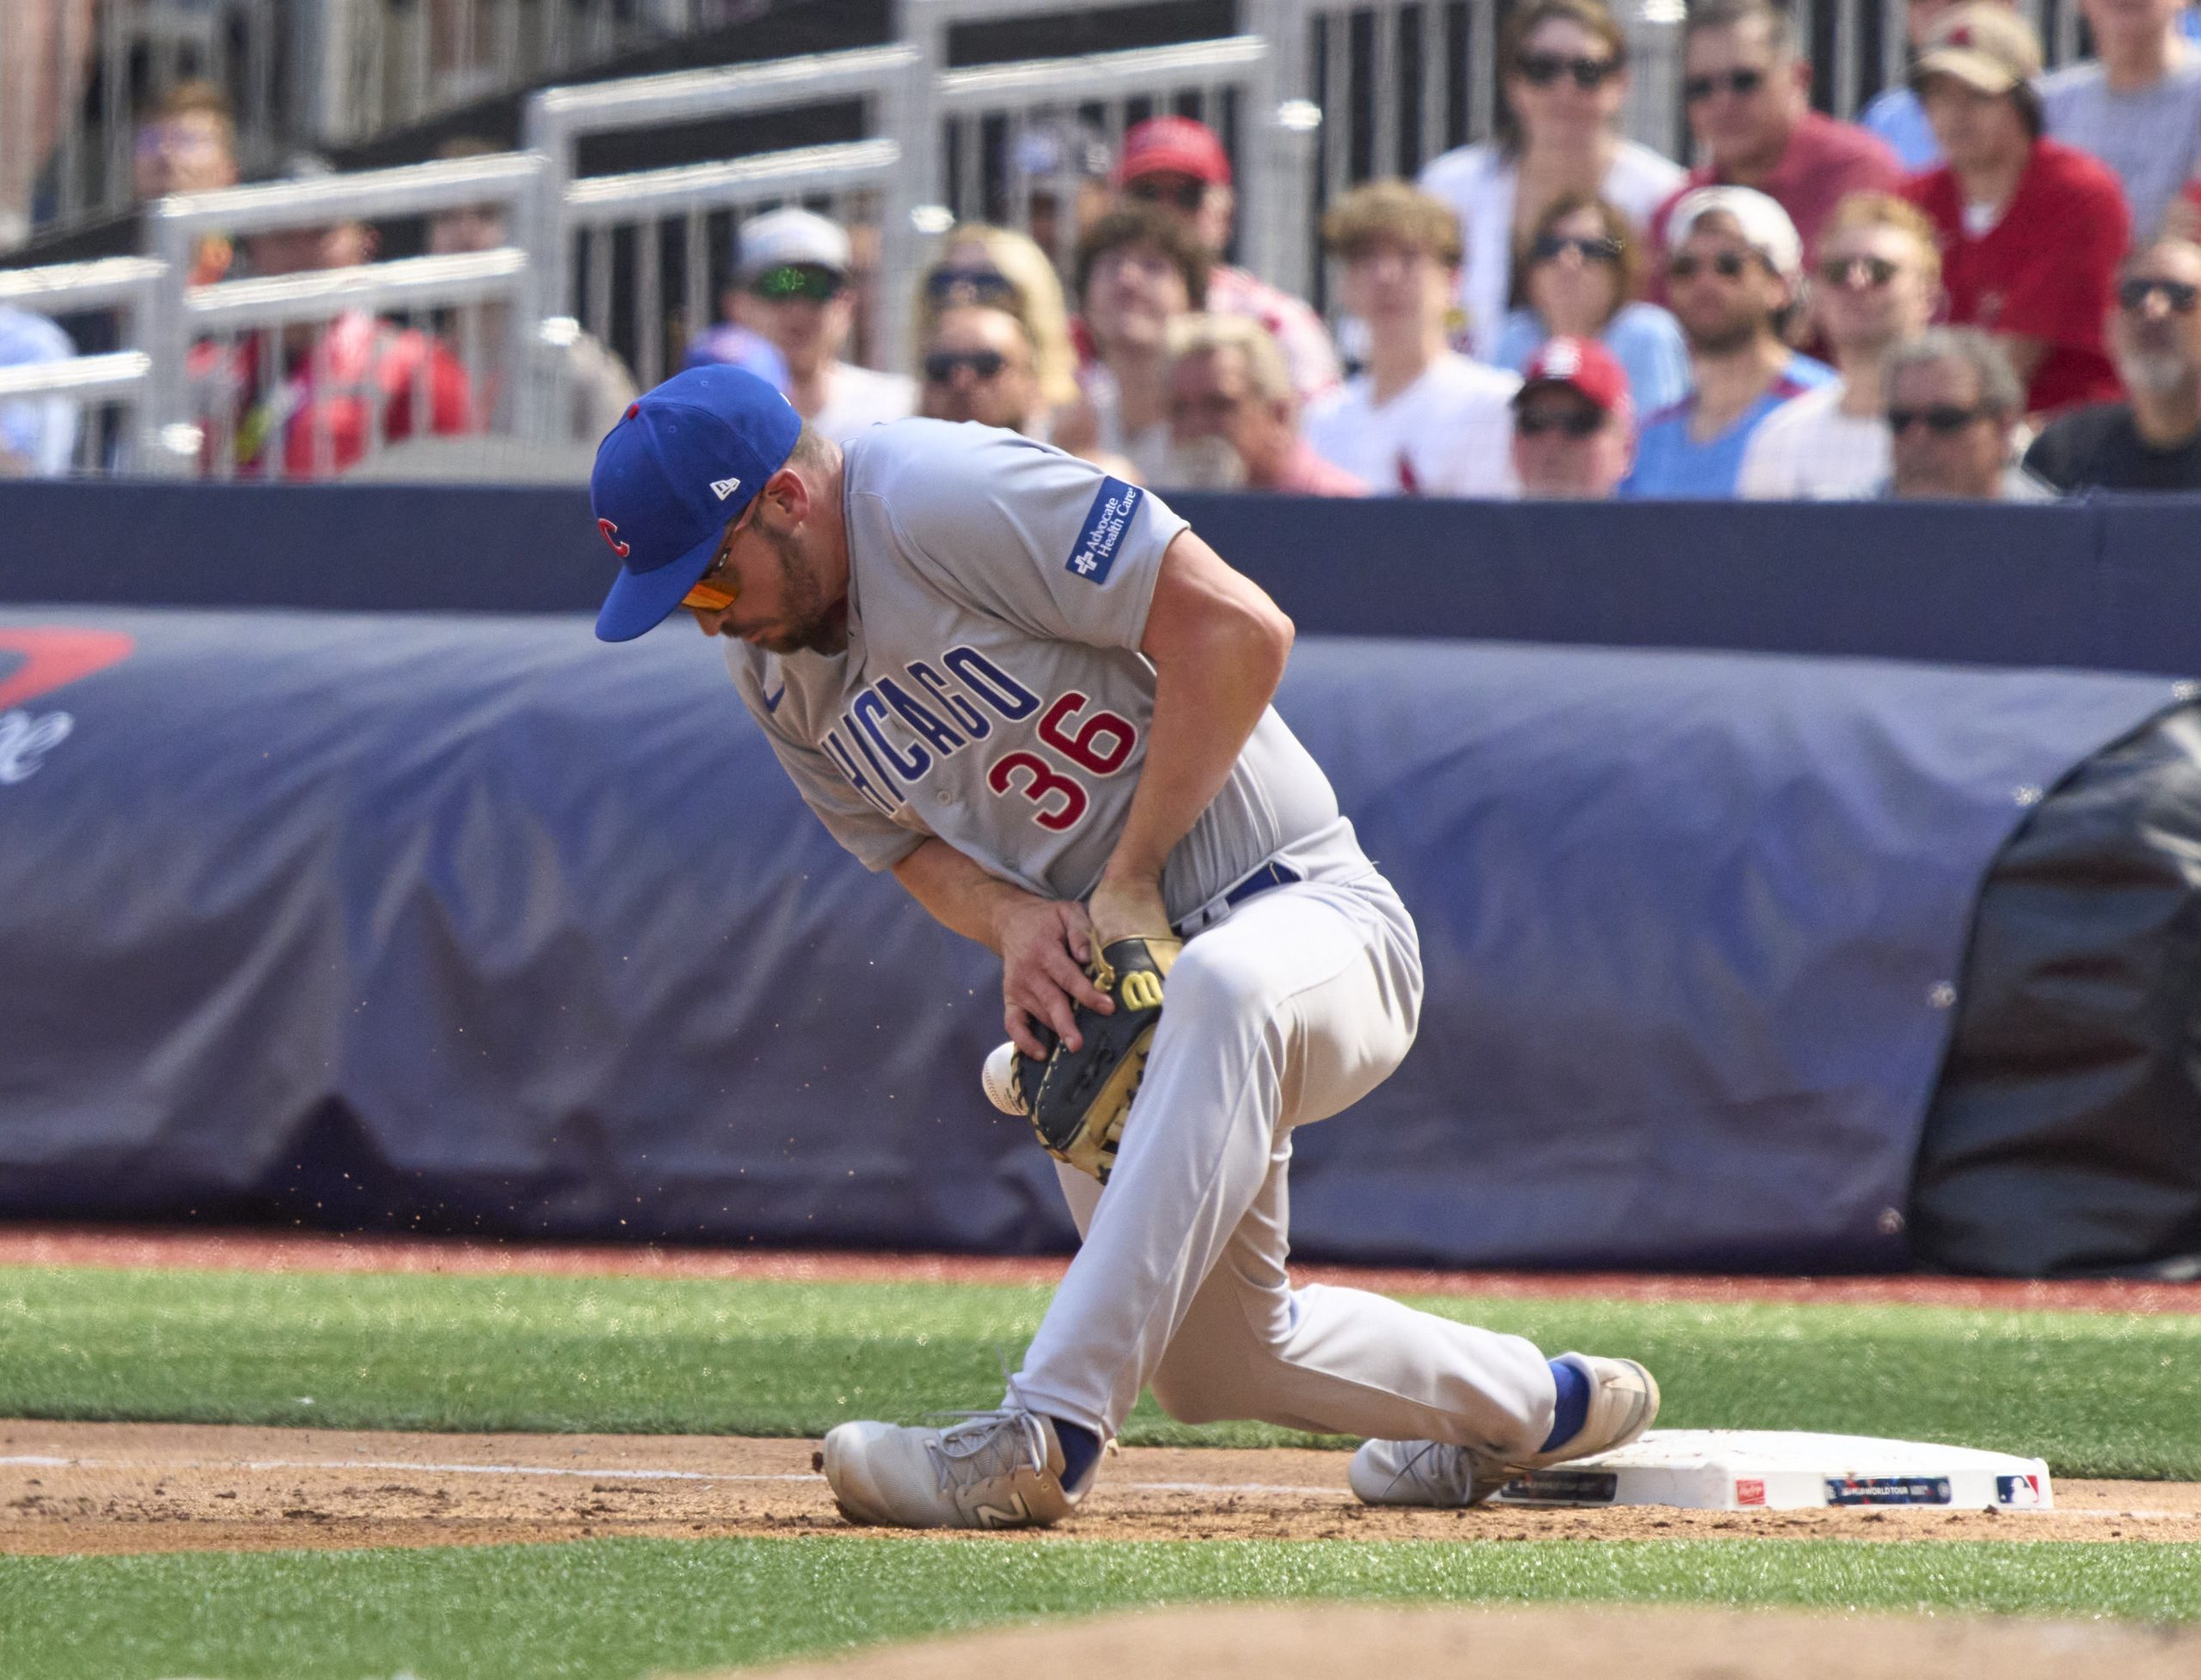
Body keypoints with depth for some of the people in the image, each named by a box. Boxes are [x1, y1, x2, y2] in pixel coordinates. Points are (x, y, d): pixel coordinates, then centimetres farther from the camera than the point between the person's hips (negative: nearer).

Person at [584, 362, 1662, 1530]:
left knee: (1221, 996, -43)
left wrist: (1129, 882, -21)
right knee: (1217, 1358, 14)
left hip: (1302, 911, -9)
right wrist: (1012, 922, -10)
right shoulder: (769, 664, 4)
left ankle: (1043, 1435, -49)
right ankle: (1535, 1406, 41)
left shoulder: (945, 496, -22)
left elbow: (1238, 630, -25)